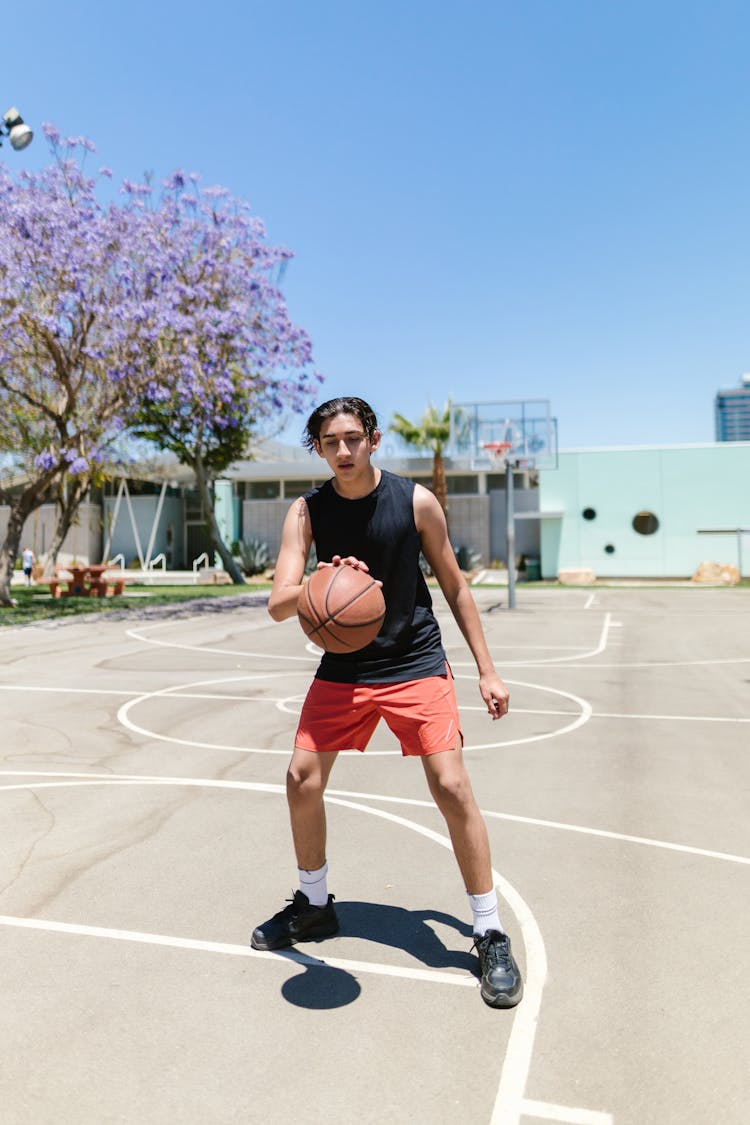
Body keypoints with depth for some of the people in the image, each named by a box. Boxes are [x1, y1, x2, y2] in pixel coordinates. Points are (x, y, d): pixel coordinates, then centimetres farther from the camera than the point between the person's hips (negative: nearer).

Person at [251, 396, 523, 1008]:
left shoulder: (416, 500, -9)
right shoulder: (306, 512, -6)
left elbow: (454, 586, 1)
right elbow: (278, 605, -15)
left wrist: (487, 670, 0)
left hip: (416, 665, -2)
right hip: (343, 668, 3)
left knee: (452, 787, -11)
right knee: (302, 780, 1)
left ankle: (491, 936, 9)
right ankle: (314, 905, 28)